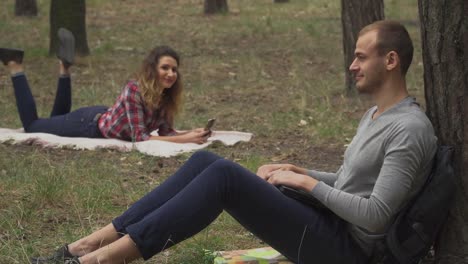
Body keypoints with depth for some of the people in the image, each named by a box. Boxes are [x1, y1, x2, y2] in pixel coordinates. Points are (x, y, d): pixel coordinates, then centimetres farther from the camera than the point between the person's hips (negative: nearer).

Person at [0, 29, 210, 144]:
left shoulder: (166, 96, -14)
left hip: (102, 119, 7)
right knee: (31, 126, 13)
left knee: (58, 118, 34)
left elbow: (165, 130, -5)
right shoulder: (135, 90, -37)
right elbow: (140, 137, -38)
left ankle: (65, 68, 31)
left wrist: (192, 133, -25)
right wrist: (185, 139, -44)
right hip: (89, 125, -7)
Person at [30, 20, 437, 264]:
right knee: (205, 161, -5)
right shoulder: (374, 115, 18)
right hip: (327, 225, 10)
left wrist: (308, 183, -14)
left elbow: (375, 215, -22)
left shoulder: (410, 130, -15)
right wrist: (298, 171, 10)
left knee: (225, 175, -25)